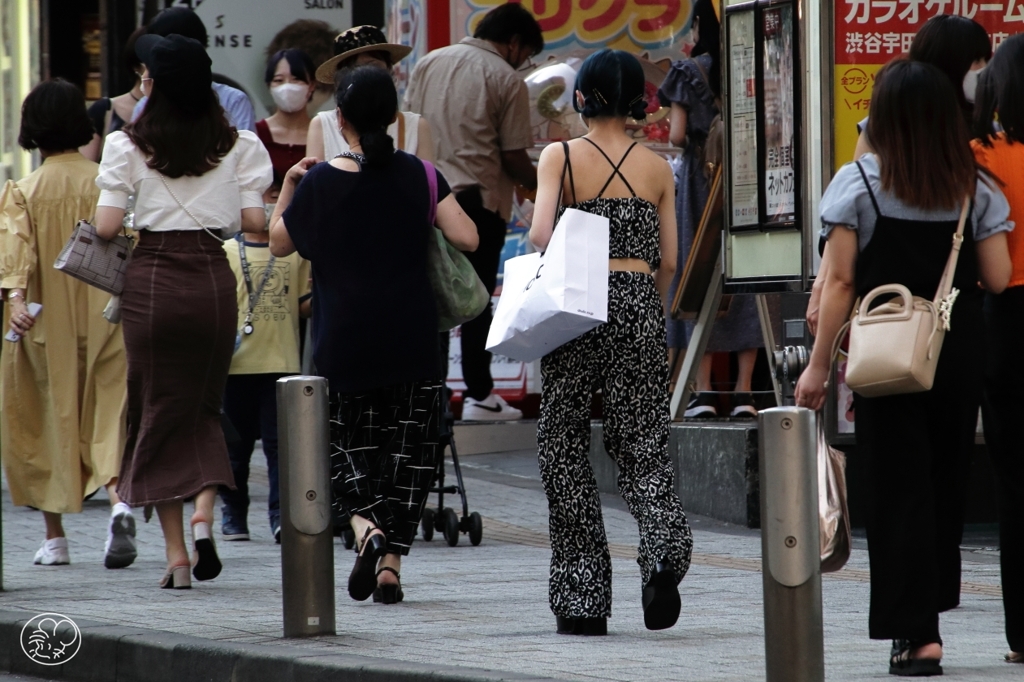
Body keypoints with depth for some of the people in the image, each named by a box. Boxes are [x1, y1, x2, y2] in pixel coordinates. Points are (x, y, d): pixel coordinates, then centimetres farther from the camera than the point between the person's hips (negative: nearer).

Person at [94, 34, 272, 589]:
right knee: (203, 408, 17)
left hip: (152, 281, -2)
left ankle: (176, 554, 4)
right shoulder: (236, 146, 1)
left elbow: (106, 226, -8)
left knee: (158, 410, 7)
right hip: (213, 278, 2)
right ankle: (204, 512, -7)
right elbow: (254, 221, -1)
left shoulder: (128, 146, -4)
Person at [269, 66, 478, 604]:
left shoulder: (320, 182, -7)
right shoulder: (418, 175, -4)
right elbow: (466, 239, -7)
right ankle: (391, 562, 3)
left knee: (346, 443, 12)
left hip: (343, 340, -1)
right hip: (412, 338, 1)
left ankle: (366, 525, -15)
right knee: (408, 448, 10)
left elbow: (279, 244, 6)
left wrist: (288, 187, 16)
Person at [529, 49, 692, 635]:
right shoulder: (658, 168, 7)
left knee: (565, 449, 8)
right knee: (642, 443, 6)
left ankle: (582, 602, 7)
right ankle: (664, 553, -24)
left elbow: (541, 234, -14)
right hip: (640, 306, 2)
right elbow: (668, 261, 7)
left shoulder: (560, 158, -2)